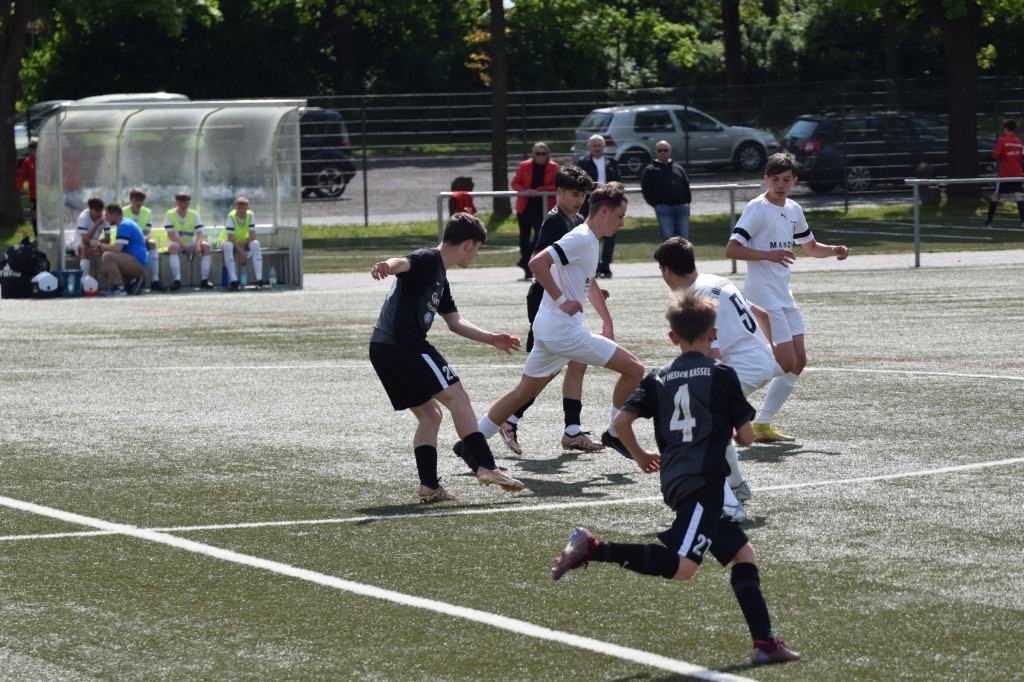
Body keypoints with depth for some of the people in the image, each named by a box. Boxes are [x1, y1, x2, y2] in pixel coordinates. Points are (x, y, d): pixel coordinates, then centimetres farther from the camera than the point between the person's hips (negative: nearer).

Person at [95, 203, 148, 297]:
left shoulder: (124, 226, -14)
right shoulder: (127, 223, 20)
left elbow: (117, 249, -22)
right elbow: (118, 247, 22)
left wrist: (100, 245, -7)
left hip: (138, 263, -11)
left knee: (107, 256, -26)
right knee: (104, 267, 17)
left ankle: (119, 288, -21)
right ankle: (133, 280, 8)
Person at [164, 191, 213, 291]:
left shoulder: (194, 214, 0)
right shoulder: (170, 214, -7)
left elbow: (199, 233, -8)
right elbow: (171, 235, -14)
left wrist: (198, 245, -29)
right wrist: (184, 246, -25)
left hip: (190, 242, 3)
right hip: (176, 242, -3)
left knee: (206, 246, -23)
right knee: (173, 247, -38)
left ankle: (204, 280, -24)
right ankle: (177, 280, -43)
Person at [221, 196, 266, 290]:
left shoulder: (250, 216, -13)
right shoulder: (231, 217, -24)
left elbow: (252, 236, -16)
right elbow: (231, 238, -28)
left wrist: (240, 245, -29)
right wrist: (241, 254, -30)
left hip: (243, 241, 3)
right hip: (229, 241, -3)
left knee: (255, 244, -29)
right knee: (228, 245, -38)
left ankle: (259, 280, -34)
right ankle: (233, 281, -44)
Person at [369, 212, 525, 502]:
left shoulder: (440, 278, 26)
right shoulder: (427, 260, -4)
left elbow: (455, 322, 35)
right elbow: (403, 263, -27)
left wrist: (490, 338, 39)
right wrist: (387, 266, -50)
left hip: (383, 349, 10)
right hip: (404, 344, -10)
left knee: (429, 414, 14)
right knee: (457, 397, -6)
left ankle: (429, 485, 6)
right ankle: (486, 466, -9)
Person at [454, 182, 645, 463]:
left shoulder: (589, 241, 17)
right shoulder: (581, 238, -15)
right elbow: (537, 263, -25)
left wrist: (607, 322, 32)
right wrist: (562, 300, -22)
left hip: (547, 331, 10)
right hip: (564, 331, -10)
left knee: (524, 392, 18)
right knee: (634, 369, -6)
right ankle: (614, 434, 6)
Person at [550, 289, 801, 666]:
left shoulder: (659, 378, 13)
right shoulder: (722, 374, 1)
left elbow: (621, 420, 3)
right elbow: (746, 436, 1)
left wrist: (640, 456, 21)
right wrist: (730, 433, 25)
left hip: (675, 480, 7)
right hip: (703, 481, -7)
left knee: (743, 552, 14)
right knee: (681, 567, -18)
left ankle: (765, 643, 9)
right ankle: (593, 548, -25)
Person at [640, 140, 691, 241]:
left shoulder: (679, 168, 23)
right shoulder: (650, 170, 13)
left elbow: (686, 186, 21)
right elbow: (646, 190, 5)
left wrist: (686, 203, 4)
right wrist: (656, 204, -6)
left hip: (681, 206, 3)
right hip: (664, 208, -3)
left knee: (683, 237, -1)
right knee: (668, 237, -11)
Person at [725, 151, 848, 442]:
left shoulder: (793, 210, 13)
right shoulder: (757, 208, -11)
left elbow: (811, 247, 27)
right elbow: (732, 249, -18)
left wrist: (835, 250, 7)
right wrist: (769, 255, -28)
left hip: (784, 296, 8)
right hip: (762, 296, -8)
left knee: (798, 362, 4)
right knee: (786, 363, -13)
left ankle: (762, 424, 11)